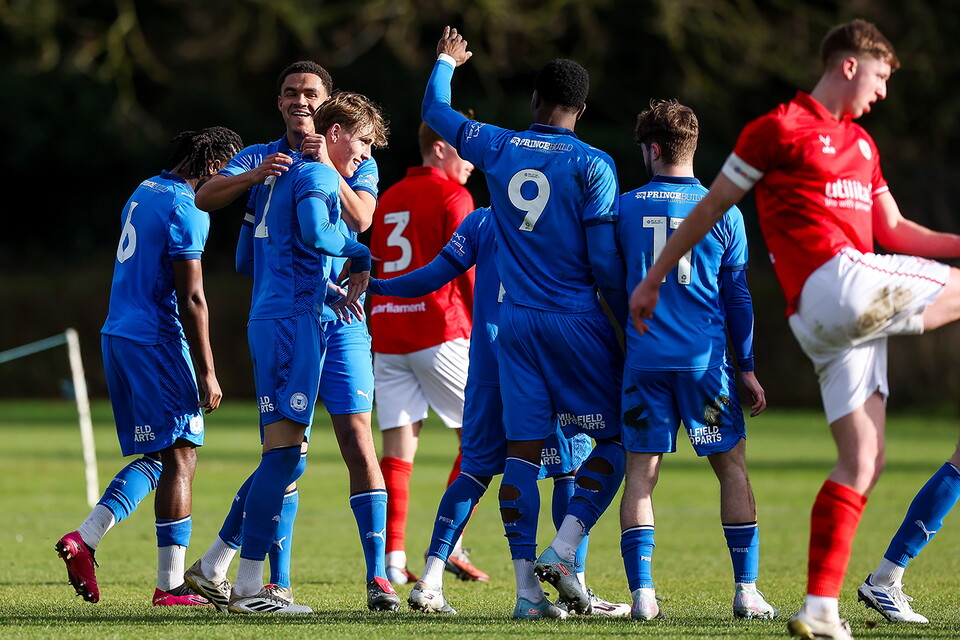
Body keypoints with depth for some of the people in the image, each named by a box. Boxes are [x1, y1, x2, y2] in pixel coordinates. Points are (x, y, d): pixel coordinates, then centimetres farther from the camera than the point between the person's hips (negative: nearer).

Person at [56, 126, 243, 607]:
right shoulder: (186, 210, -14)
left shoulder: (145, 192, 16)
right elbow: (191, 299, -17)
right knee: (179, 457, -5)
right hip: (156, 343, -9)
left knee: (155, 458, 13)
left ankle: (84, 539, -1)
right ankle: (171, 584, -6)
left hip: (117, 335, 9)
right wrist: (206, 373, -15)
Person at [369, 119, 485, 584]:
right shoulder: (452, 195, -3)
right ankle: (450, 542, 0)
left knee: (398, 447, 2)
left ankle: (393, 559, -7)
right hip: (439, 331, -6)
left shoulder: (390, 196, 18)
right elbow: (466, 267, -9)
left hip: (386, 332, 6)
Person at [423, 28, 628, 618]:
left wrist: (446, 64, 42)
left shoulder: (497, 148, 5)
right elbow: (605, 260, -10)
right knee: (615, 438, 6)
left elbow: (436, 113, 23)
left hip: (516, 321, 4)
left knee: (524, 451, 4)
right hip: (577, 322, -4)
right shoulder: (591, 165, -7)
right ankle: (562, 552, -11)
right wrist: (632, 321, 1)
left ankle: (527, 586, 0)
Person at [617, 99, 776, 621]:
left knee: (640, 474, 4)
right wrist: (747, 368, 10)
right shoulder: (723, 212, 1)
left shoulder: (625, 207, 3)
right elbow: (738, 297, 4)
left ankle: (642, 593, -6)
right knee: (733, 468, 8)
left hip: (643, 360, 1)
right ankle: (746, 590, 3)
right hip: (705, 360, -1)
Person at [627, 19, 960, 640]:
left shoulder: (862, 144, 25)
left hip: (846, 319, 8)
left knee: (862, 460, 2)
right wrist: (653, 279, 10)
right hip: (834, 282, -8)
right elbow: (711, 207, 5)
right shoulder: (780, 129, 0)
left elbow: (894, 231, 26)